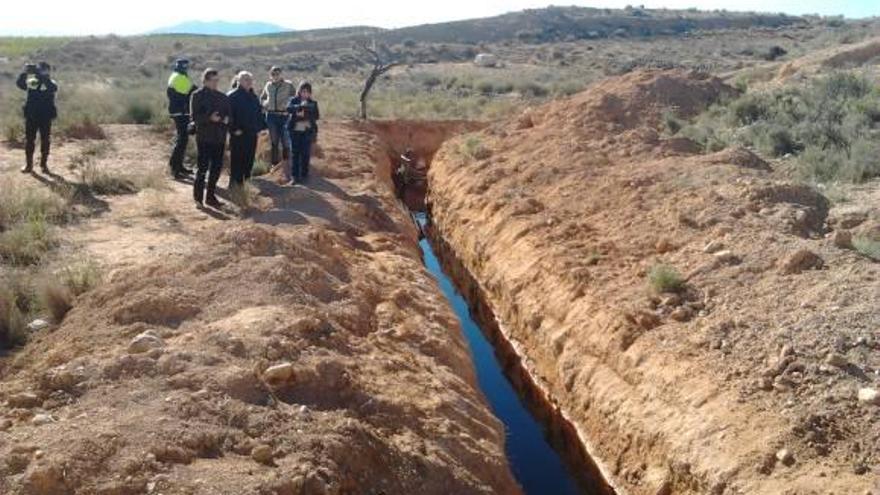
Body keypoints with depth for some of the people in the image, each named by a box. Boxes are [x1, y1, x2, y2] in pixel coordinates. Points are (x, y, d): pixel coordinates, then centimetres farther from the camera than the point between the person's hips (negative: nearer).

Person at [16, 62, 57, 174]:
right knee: (29, 140, 4)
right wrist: (24, 73, -26)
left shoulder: (51, 83, -1)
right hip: (31, 116, 2)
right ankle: (28, 164, 10)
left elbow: (53, 88, -25)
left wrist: (42, 76, -34)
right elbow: (20, 84, -10)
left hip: (46, 117, -2)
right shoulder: (32, 82, 6)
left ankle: (44, 164, 11)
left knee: (45, 140, 2)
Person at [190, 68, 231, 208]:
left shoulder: (222, 96, 12)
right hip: (204, 137, -5)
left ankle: (211, 196, 19)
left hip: (219, 137, 5)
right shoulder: (198, 95, -3)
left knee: (217, 167, 7)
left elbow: (229, 113, 16)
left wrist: (227, 118, -7)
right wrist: (209, 118, -25)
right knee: (203, 166, -4)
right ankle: (198, 197, 8)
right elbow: (194, 116, -10)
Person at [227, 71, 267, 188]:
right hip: (238, 134, -6)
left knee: (249, 160, 10)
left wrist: (262, 127, 11)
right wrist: (234, 129, -16)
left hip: (252, 133, 7)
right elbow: (229, 114, -12)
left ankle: (246, 181, 20)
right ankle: (235, 183, 3)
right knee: (237, 160, -2)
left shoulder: (253, 96, 15)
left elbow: (259, 112, 21)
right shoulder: (232, 96, -7)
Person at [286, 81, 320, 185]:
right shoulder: (294, 100, 4)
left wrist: (305, 115, -17)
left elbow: (317, 116, -2)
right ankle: (294, 176, 3)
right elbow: (289, 109, -15)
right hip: (295, 130, -1)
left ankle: (304, 175, 12)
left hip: (307, 131, 1)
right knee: (294, 153, 0)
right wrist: (300, 106, -29)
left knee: (306, 153, 2)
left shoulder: (313, 103, 8)